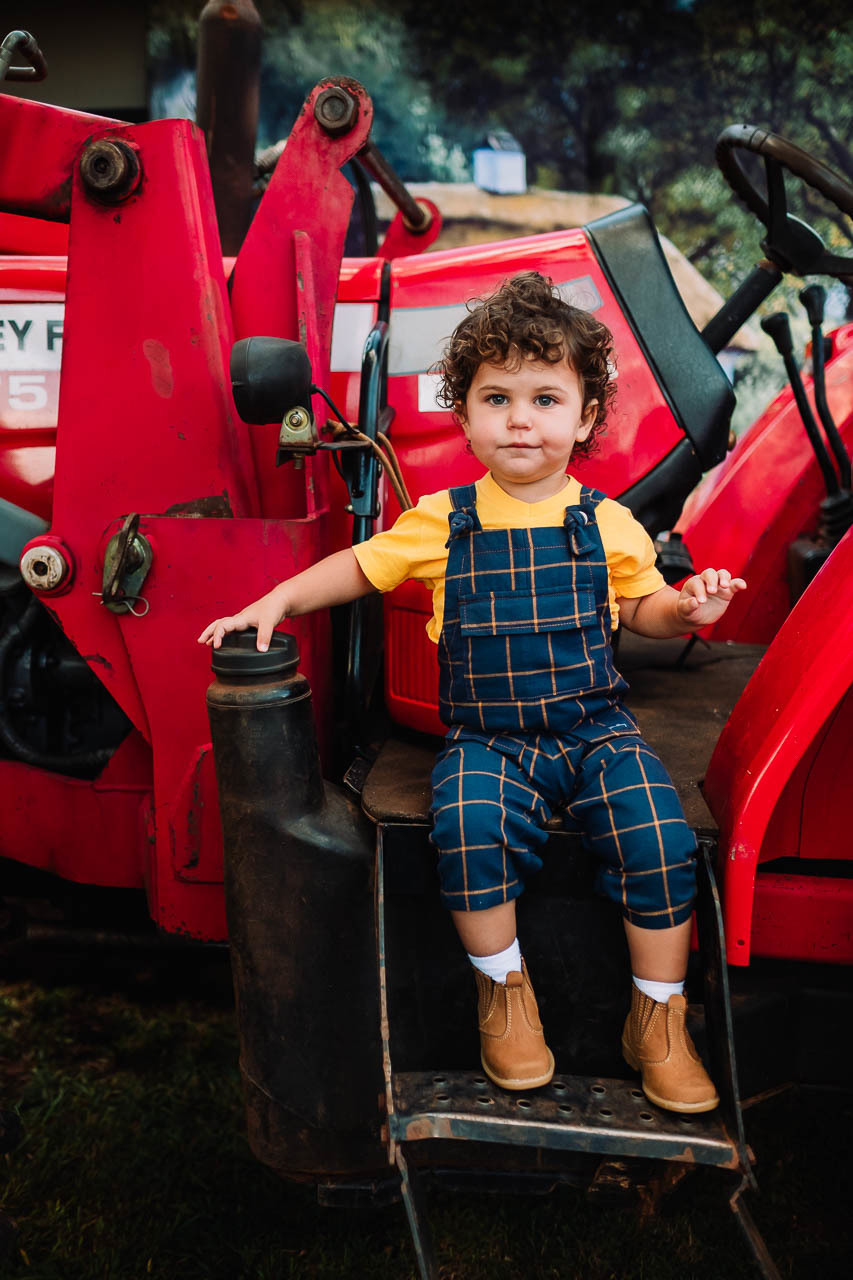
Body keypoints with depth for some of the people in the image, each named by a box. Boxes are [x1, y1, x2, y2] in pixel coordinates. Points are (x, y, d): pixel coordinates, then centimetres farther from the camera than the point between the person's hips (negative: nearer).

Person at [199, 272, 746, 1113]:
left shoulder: (606, 524, 4)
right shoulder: (441, 523, 2)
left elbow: (640, 606, 17)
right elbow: (360, 567, 13)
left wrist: (688, 609, -4)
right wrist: (276, 601, 2)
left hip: (596, 728, 1)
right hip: (487, 737, 0)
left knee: (659, 840, -21)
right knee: (469, 826, -30)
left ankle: (658, 1019, 3)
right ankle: (503, 991, -4)